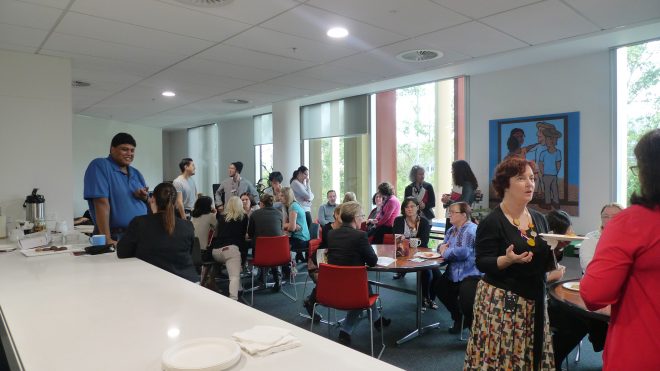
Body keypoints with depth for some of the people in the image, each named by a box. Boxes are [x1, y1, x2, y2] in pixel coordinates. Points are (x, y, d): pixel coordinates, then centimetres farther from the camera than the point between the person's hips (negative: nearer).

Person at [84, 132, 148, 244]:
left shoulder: (136, 173, 14)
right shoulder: (99, 166, -6)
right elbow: (101, 203, -16)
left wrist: (144, 197, -5)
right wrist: (107, 239, -22)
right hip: (116, 238, -6)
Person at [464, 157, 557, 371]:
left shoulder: (539, 219, 8)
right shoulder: (492, 222, -13)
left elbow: (546, 264, 14)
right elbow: (482, 263, -14)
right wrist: (507, 260, -30)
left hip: (534, 300, 6)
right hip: (501, 302, -6)